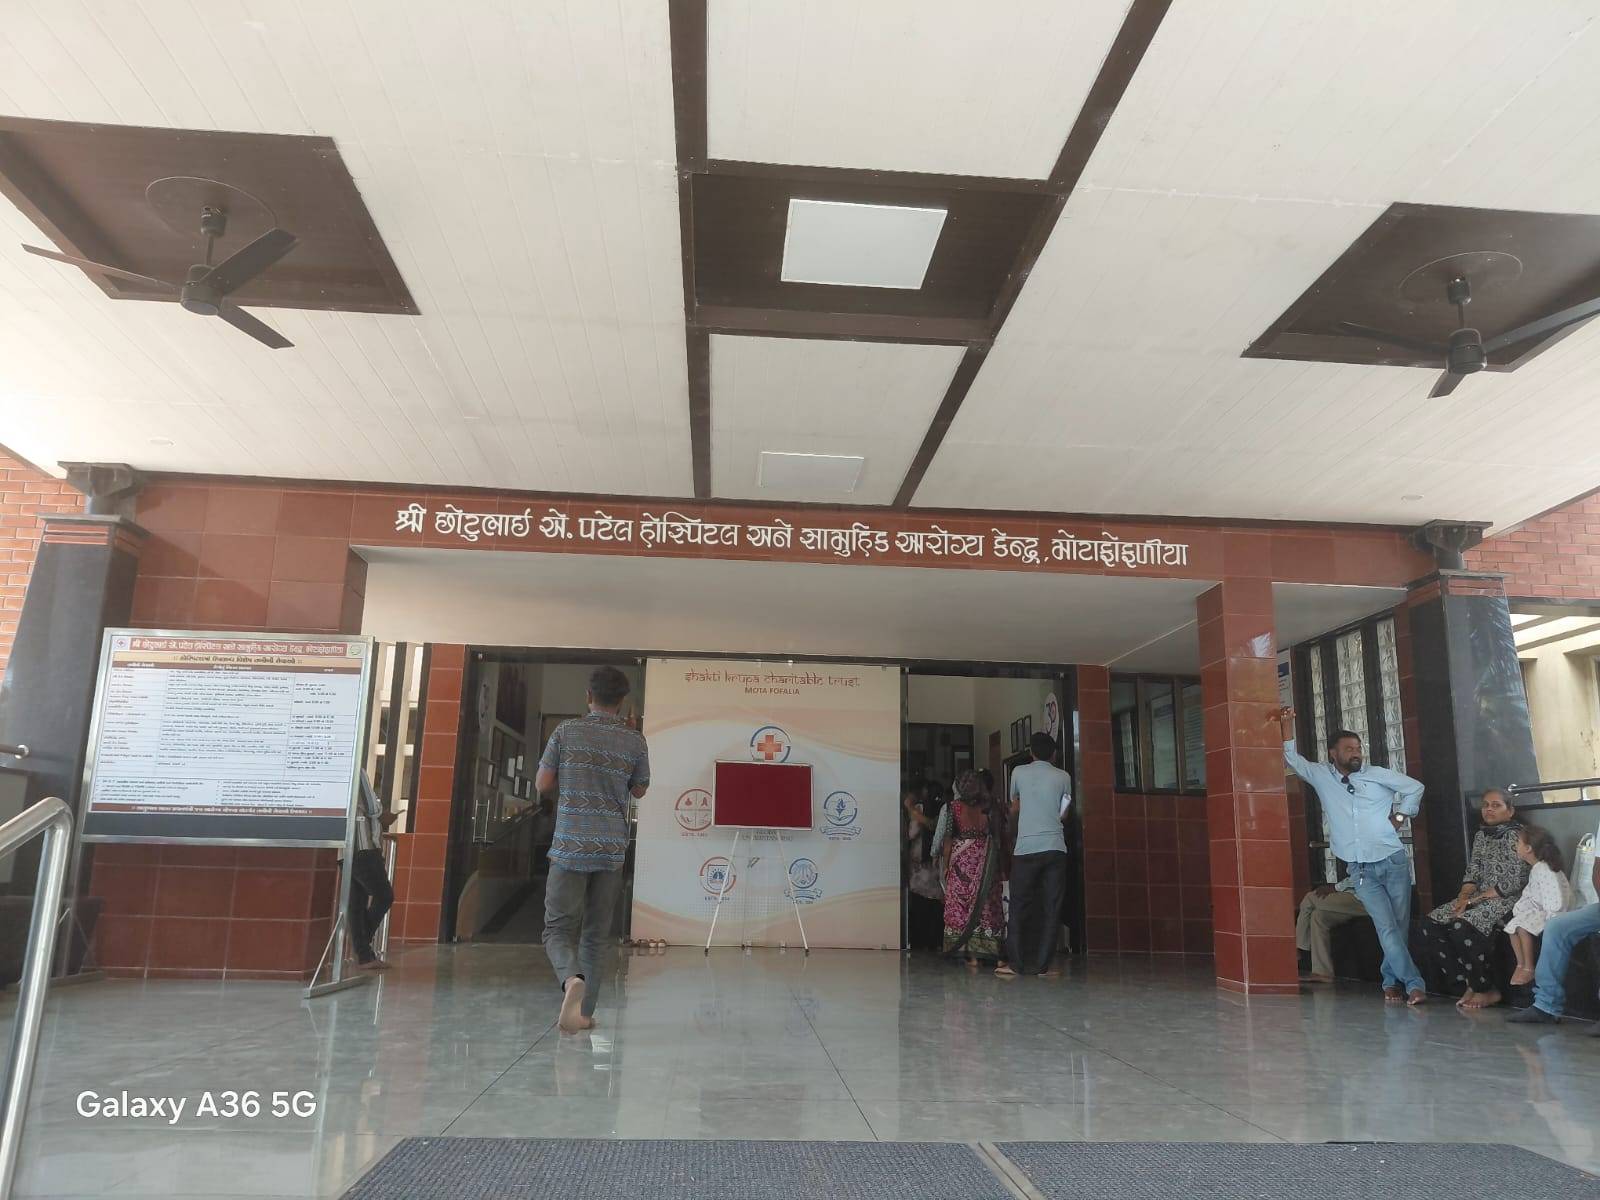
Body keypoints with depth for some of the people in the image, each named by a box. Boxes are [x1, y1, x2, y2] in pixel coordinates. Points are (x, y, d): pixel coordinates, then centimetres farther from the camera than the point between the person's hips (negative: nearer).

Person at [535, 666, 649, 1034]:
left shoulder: (566, 731, -1)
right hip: (612, 850, 2)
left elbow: (542, 785, 1)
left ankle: (572, 978, -27)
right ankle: (584, 1013, 14)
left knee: (559, 929, 2)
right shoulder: (634, 741, 1)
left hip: (570, 847, -2)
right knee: (596, 935, 12)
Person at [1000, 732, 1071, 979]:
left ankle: (1016, 963, 4)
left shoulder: (1019, 772, 6)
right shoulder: (1063, 777, 6)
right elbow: (1063, 815, 14)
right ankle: (1043, 965, 3)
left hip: (1025, 849, 0)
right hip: (1055, 848, 0)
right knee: (1051, 908, 4)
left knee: (1020, 906, 6)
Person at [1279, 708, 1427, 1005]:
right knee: (1388, 929, -8)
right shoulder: (1321, 776, 5)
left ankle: (1391, 982, 16)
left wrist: (1399, 816, 5)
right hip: (1361, 870, 0)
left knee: (1399, 927, 3)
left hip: (1393, 861, 0)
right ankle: (1413, 984, -6)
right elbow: (1293, 759, 8)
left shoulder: (1377, 774, 4)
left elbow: (1415, 787, 12)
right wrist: (1287, 723, 0)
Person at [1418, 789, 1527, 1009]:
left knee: (1462, 926, -33)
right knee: (1430, 924, -12)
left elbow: (1516, 881, -15)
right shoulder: (1480, 836, 16)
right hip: (1480, 898, 8)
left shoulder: (1514, 835, -9)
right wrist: (1464, 896, -7)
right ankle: (1471, 984, -5)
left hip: (1507, 900, -8)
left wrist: (1476, 899, -16)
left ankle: (1487, 989, -14)